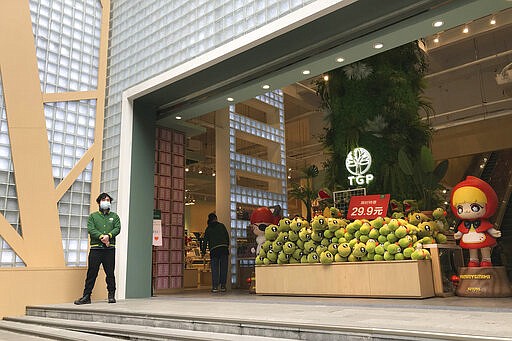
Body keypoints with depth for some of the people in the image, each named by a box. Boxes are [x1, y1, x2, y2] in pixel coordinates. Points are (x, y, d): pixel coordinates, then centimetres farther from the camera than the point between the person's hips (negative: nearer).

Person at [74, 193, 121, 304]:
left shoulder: (114, 216, 16)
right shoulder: (93, 216, 12)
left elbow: (117, 228, 1)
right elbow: (90, 229, -3)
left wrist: (109, 235, -17)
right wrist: (101, 236, -17)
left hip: (110, 248, 1)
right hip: (95, 248, -1)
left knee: (110, 273, 3)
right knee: (92, 272, -2)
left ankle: (111, 295, 13)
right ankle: (86, 296, 5)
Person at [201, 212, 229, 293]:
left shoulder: (208, 229, 13)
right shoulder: (221, 225, 10)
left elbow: (205, 240, 13)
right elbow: (227, 236, 8)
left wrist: (203, 252, 17)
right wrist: (227, 245, 20)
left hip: (213, 250, 1)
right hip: (223, 248, -1)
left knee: (215, 269, 3)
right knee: (223, 268, 5)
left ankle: (215, 287, -3)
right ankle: (223, 286, 6)